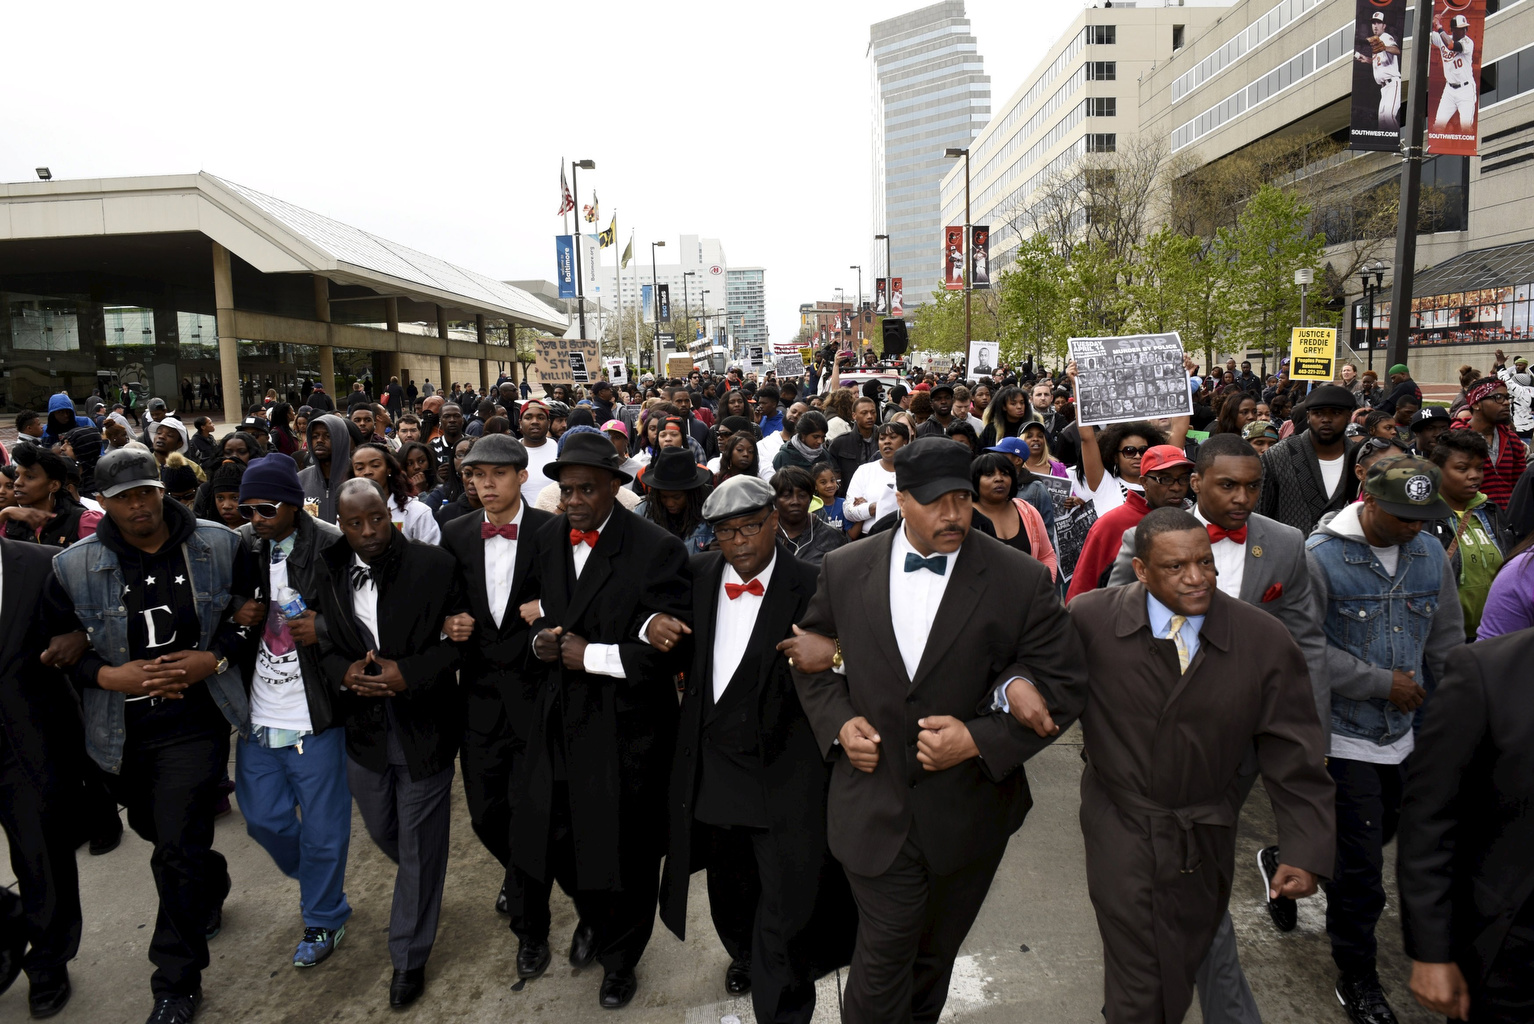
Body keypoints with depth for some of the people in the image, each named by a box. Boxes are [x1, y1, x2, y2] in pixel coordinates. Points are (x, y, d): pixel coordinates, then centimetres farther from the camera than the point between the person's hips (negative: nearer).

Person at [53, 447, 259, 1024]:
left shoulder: (219, 547, -5)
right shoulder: (73, 566, -4)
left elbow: (253, 614, 4)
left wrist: (214, 658, -11)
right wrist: (108, 676, -14)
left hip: (193, 723, -3)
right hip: (122, 732, 3)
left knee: (178, 851, -5)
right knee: (162, 837, 22)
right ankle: (210, 890, 55)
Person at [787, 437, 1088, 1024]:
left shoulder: (1021, 580, -11)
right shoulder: (845, 570, -5)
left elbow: (1063, 686, -8)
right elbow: (811, 659, 8)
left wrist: (978, 741, -19)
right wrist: (838, 724, -10)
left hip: (968, 814, 1)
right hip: (873, 812, 0)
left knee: (934, 953, 21)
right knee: (885, 951, 3)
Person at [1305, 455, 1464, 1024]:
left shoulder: (1429, 555, 2)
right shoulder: (1320, 557, -17)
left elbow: (1446, 641, 11)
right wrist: (1382, 683, -17)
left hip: (1404, 731, 6)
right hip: (1346, 736, -6)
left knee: (1379, 835, 22)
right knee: (1362, 867, 3)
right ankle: (1356, 977, 22)